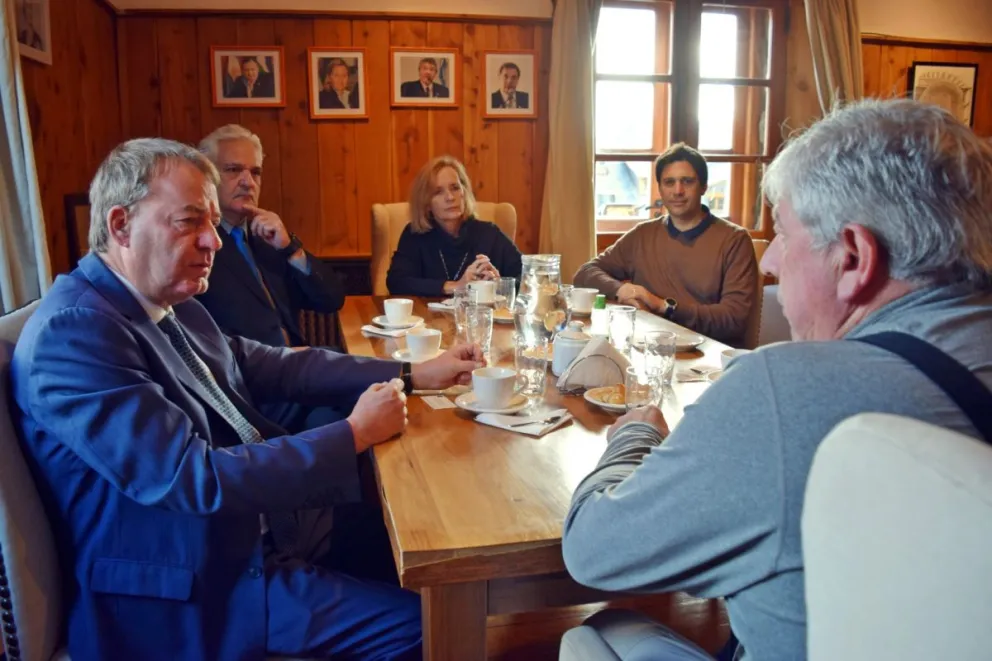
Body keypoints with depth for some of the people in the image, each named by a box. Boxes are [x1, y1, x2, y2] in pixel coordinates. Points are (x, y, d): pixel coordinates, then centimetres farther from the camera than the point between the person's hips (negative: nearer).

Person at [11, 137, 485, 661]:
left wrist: (412, 375, 4)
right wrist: (355, 435, -20)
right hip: (184, 601, -8)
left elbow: (269, 366, 9)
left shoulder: (170, 304, 3)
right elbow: (198, 480, -28)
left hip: (257, 529, 9)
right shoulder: (74, 332, -23)